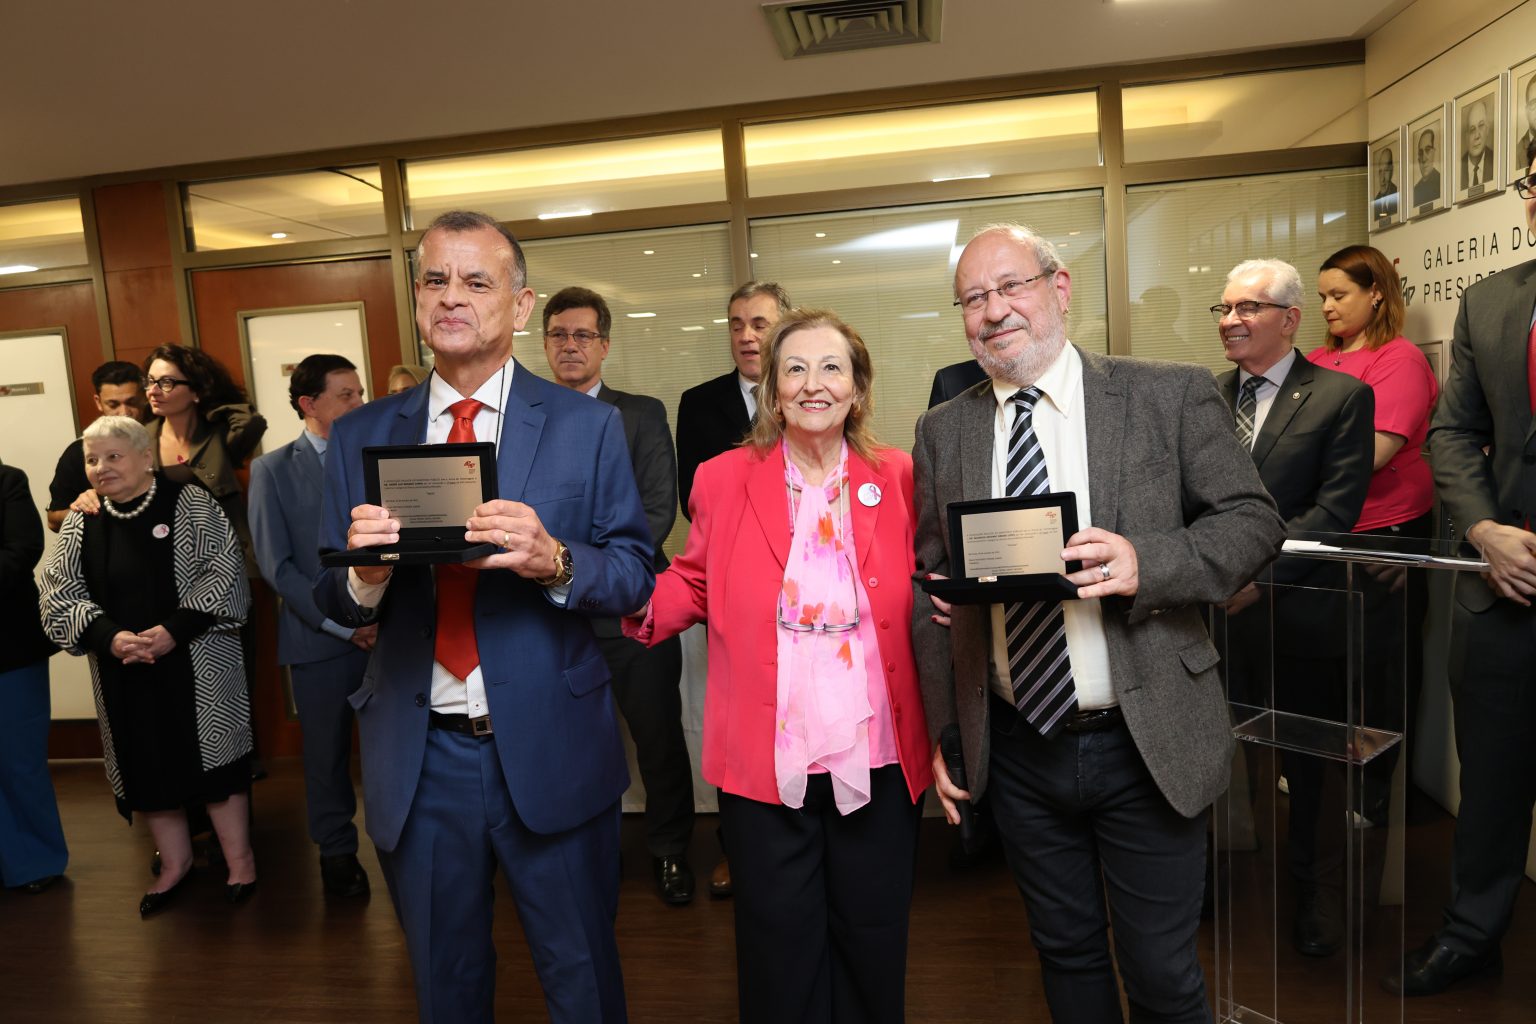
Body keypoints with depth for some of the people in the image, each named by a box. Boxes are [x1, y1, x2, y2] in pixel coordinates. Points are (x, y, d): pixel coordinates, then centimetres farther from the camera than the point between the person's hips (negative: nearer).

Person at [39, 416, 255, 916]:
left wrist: (173, 630, -20)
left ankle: (239, 857, 18)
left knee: (211, 752, 2)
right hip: (124, 671, 4)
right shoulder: (81, 522, 6)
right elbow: (59, 593, 3)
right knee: (147, 761, 12)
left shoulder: (191, 504, -5)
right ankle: (175, 860, 30)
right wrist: (109, 636, -14)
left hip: (197, 663, -4)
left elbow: (223, 572, -11)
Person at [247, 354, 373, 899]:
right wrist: (343, 624, -9)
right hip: (319, 639, -1)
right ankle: (337, 853, 28)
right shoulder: (273, 470, 2)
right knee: (328, 751, 11)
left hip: (388, 630, 1)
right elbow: (276, 564, -4)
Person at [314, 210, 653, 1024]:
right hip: (417, 757, 3)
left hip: (551, 750, -2)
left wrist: (554, 561, -25)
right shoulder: (359, 437, 3)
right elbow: (333, 602, 4)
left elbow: (634, 576, -6)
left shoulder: (588, 426, -3)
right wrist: (365, 573, -19)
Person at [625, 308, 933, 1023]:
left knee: (872, 949, 20)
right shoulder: (724, 479, -1)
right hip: (766, 765, -1)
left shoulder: (897, 477, 0)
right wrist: (637, 598, -15)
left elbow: (917, 595, 9)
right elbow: (694, 587, 2)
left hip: (878, 763, 1)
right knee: (780, 953, 17)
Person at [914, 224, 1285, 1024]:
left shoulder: (1172, 395, -5)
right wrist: (940, 731, 4)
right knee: (1065, 953, 20)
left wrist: (1144, 562, -24)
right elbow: (930, 582, 5)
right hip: (1017, 751, 3)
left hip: (1147, 747, -2)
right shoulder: (942, 432, 2)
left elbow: (1254, 521, -4)